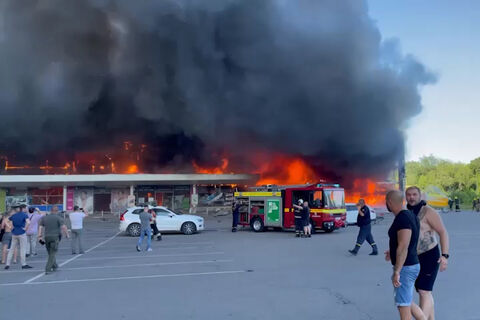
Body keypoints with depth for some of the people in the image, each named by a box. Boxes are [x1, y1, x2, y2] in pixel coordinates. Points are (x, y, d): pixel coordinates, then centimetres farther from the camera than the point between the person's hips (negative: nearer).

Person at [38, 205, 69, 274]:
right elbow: (63, 227, -12)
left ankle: (54, 266, 29)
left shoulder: (44, 217, 10)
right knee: (52, 254, 0)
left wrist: (39, 236, 1)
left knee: (50, 253, 19)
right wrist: (67, 235, 1)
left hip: (47, 237, 4)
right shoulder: (59, 218, -4)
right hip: (55, 237, -4)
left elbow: (40, 227, 3)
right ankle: (48, 269, -8)